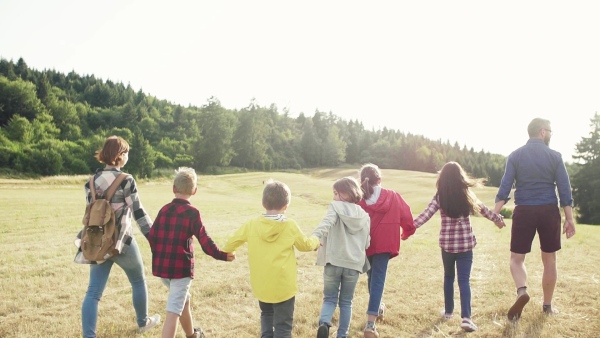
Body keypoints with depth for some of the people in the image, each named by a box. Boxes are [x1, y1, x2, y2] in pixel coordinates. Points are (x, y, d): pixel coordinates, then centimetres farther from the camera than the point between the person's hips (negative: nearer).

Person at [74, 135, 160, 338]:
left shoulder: (92, 181, 5)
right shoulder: (126, 180, -13)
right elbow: (139, 213, -13)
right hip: (123, 241, -4)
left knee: (93, 291, 4)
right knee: (138, 281, 19)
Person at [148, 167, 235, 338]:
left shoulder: (164, 210, 6)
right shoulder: (192, 212, -10)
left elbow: (152, 236, 8)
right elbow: (204, 240, -12)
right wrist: (222, 255, -1)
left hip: (161, 267, 7)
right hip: (181, 268, -7)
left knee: (183, 300, 27)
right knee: (173, 312, -4)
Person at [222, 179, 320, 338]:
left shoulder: (252, 224, -5)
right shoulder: (290, 226, -11)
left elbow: (233, 241, 8)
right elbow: (305, 245, 5)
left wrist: (226, 252, 29)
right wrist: (316, 241, 26)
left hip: (261, 285, 3)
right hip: (283, 286, -3)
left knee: (267, 314, 30)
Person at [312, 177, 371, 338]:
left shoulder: (335, 207, -3)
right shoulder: (364, 216, 10)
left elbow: (326, 223, -24)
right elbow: (366, 243, 15)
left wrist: (315, 237, -38)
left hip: (333, 261, -3)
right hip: (354, 263, 3)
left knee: (329, 298, 11)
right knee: (346, 301, 18)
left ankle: (324, 323, -15)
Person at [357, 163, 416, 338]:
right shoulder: (393, 196, -4)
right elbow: (407, 217, 2)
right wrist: (407, 232, 20)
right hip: (384, 244, -2)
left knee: (372, 277, 24)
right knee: (378, 280, -2)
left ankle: (376, 308, 45)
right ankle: (370, 324, -10)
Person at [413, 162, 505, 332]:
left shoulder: (439, 197, -6)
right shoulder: (467, 194, -1)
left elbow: (425, 215, -14)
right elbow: (483, 209, 13)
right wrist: (498, 219, 30)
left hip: (447, 243, 0)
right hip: (465, 243, 0)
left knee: (448, 277, 19)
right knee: (464, 280, -1)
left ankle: (448, 311, 30)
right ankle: (466, 317, -12)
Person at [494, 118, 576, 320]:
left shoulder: (515, 156, 2)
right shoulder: (554, 156, 1)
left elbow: (505, 187, -4)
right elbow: (564, 189, -1)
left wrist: (495, 213, -3)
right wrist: (569, 219, 2)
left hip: (524, 212, 0)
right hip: (549, 211, 0)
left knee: (517, 258, 8)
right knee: (549, 259, 13)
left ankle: (521, 291, -19)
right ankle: (547, 305, 22)